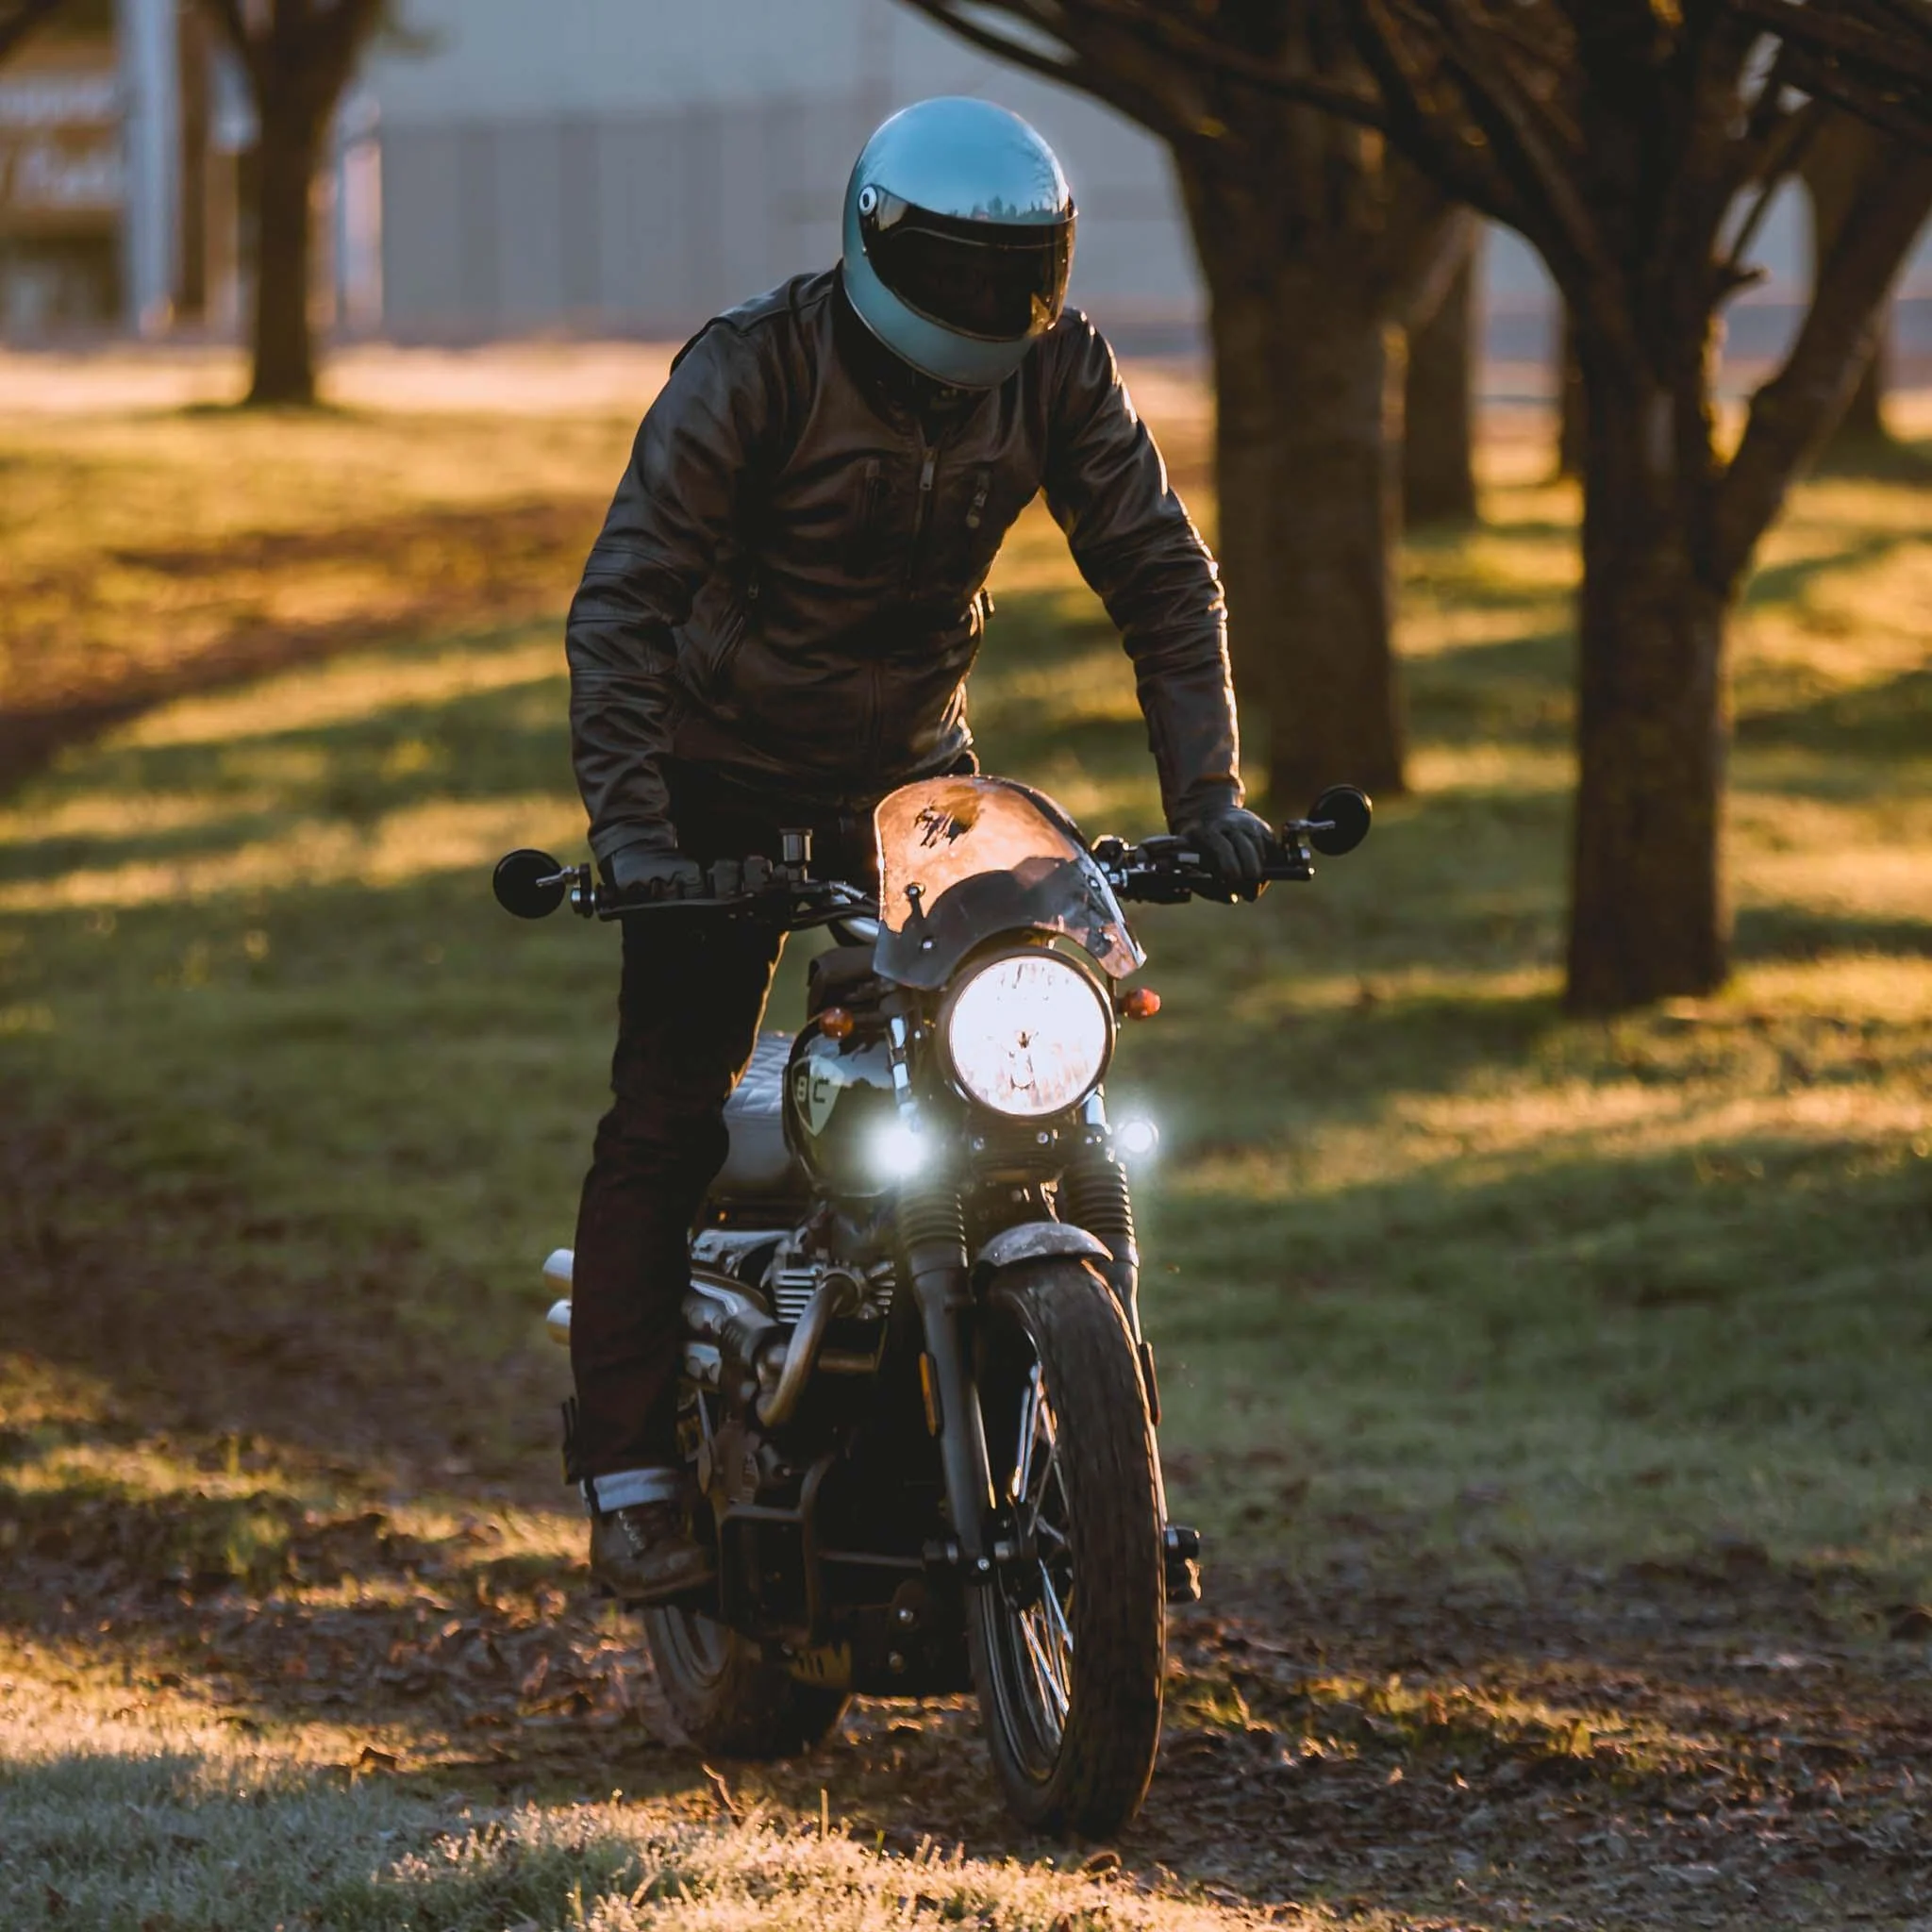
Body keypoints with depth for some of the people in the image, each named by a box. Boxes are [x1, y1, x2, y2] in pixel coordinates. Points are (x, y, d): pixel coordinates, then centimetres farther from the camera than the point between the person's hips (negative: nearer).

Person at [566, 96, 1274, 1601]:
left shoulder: (1054, 368, -9)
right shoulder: (754, 370, -22)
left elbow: (1160, 572, -4)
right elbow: (623, 599, -26)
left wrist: (1206, 791, -16)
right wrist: (630, 826, -36)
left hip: (913, 769, 4)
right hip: (724, 780, -4)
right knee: (672, 1115, -9)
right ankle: (630, 1472, -9)